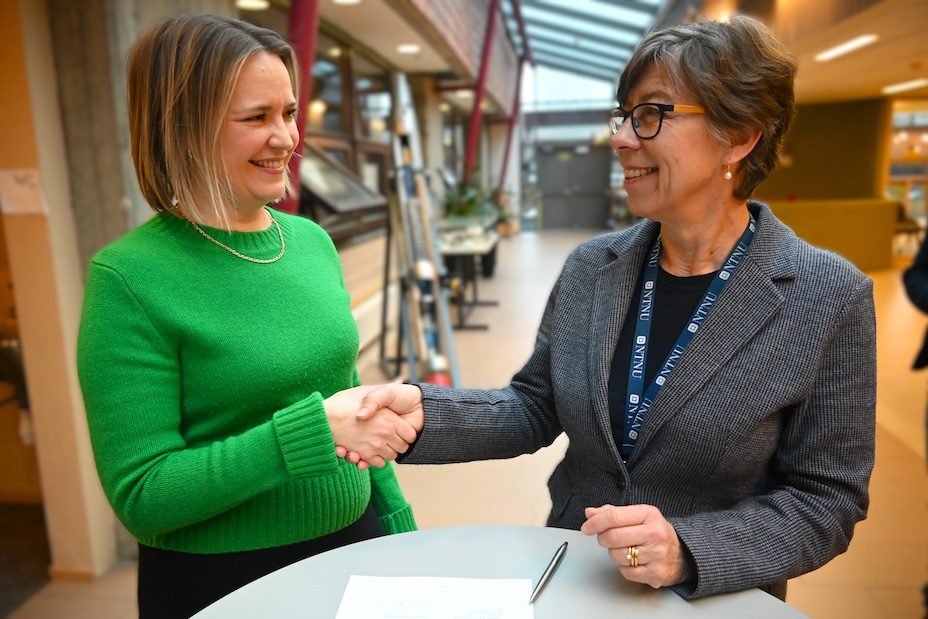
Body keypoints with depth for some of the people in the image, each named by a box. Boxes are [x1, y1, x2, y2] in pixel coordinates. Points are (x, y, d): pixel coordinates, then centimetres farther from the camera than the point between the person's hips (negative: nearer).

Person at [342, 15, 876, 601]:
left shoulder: (830, 300, -15)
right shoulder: (590, 266, -6)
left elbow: (825, 500, -11)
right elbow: (536, 407, -2)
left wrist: (689, 549, -24)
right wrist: (424, 410, -17)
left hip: (713, 598, -2)